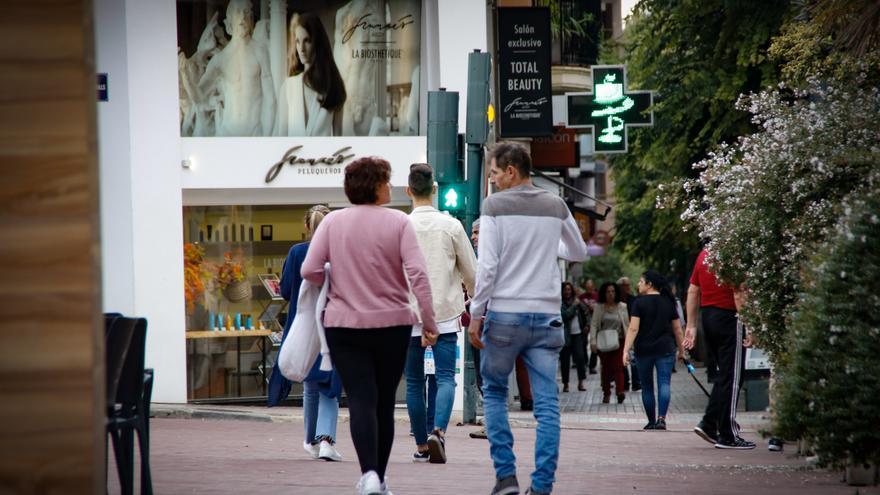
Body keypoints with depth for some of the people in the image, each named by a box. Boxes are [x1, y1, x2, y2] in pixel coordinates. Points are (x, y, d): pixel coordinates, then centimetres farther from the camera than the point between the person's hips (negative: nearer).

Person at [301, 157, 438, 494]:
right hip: (392, 324, 0)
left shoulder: (333, 222, -2)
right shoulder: (398, 222, -6)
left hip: (344, 325, 0)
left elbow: (309, 270, -6)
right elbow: (417, 274, -13)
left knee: (361, 401, -3)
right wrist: (429, 321, -8)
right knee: (384, 402, 13)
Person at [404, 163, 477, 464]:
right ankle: (439, 431, -26)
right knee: (445, 377, -2)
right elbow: (471, 272, 5)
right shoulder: (451, 226, -1)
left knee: (414, 382, 10)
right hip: (445, 313, 0)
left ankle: (421, 446, 14)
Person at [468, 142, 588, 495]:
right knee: (547, 403, 1)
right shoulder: (555, 207, 8)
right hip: (546, 315, 3)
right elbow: (579, 253, 22)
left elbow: (487, 266, -10)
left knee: (494, 393, 13)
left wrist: (476, 314, -5)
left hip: (504, 313, -3)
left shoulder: (495, 206, -5)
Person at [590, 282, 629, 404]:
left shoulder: (622, 307, 5)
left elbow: (627, 325, 9)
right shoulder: (598, 307, 4)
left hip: (619, 341, -1)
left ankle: (620, 391, -25)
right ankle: (606, 394, 15)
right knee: (606, 368, 5)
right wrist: (593, 342, -8)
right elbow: (593, 325, 2)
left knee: (618, 366, -14)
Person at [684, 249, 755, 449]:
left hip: (707, 316, 8)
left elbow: (692, 291, 14)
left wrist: (691, 326, 17)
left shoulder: (704, 254, 10)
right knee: (731, 378, 0)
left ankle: (709, 424, 10)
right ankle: (727, 435, 2)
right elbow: (738, 295, -20)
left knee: (725, 374, 19)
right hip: (728, 316, -8)